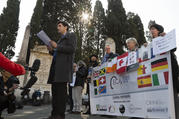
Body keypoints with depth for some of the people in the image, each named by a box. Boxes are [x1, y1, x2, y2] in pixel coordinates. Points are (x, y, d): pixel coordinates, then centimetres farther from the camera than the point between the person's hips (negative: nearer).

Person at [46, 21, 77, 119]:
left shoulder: (71, 35, 9)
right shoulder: (61, 39, 31)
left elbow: (72, 49, -9)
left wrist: (57, 46, -7)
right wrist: (52, 50, 12)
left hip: (64, 66, -8)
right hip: (56, 66, 8)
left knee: (61, 90, -10)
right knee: (55, 90, 5)